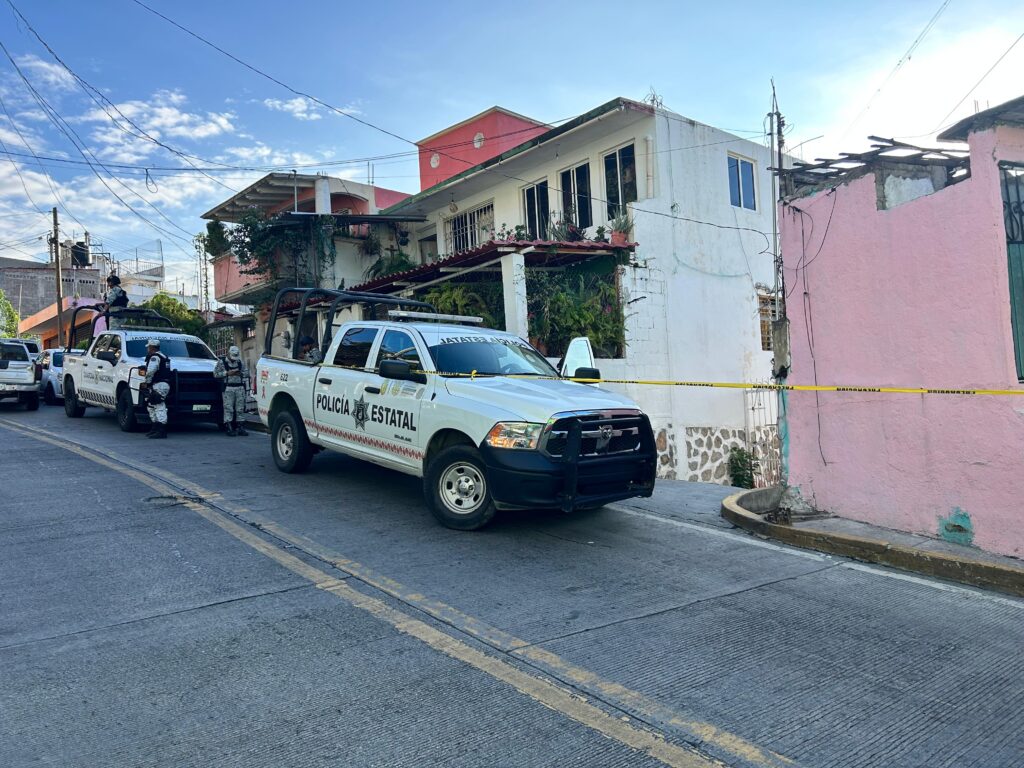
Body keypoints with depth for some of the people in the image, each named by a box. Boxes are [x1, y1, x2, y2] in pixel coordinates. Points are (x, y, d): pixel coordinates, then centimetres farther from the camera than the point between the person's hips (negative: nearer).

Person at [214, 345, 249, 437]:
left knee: (240, 408, 2)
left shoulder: (241, 362, 15)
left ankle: (241, 428, 6)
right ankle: (229, 428, -6)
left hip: (240, 388, 3)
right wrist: (227, 373, -10)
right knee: (228, 408, -7)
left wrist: (241, 374, -5)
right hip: (228, 388, -3)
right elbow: (215, 374, -1)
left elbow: (247, 373, 15)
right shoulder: (221, 362, 5)